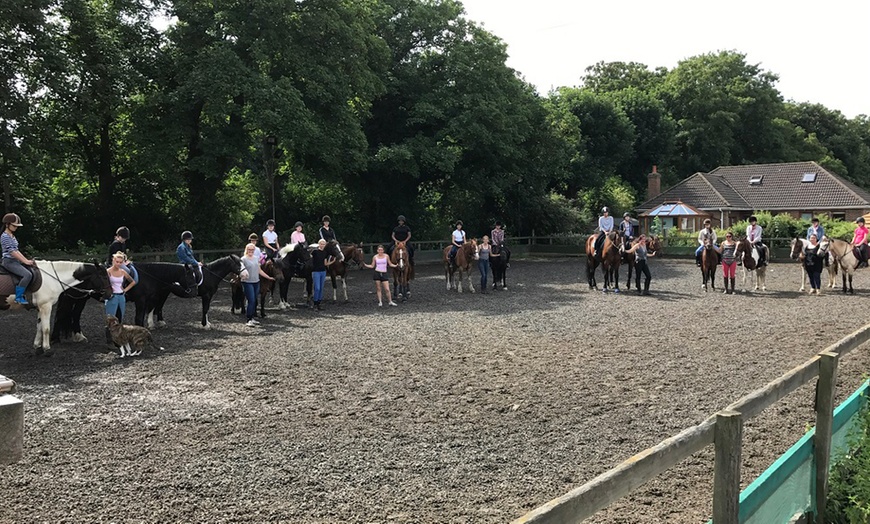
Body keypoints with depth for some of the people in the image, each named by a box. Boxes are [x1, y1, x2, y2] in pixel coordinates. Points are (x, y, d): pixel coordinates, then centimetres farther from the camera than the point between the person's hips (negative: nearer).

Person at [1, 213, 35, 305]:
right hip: (9, 261, -10)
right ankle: (18, 297, -20)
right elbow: (12, 251, -19)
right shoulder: (5, 236, -13)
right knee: (27, 275, -26)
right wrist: (25, 261, -20)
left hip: (16, 261, 10)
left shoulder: (12, 236, 16)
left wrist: (27, 260, 8)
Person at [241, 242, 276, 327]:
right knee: (251, 301, -12)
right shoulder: (244, 259, -7)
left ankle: (252, 318, 19)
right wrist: (242, 275, -35)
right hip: (247, 282, -6)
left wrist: (268, 277, 18)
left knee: (255, 301, 10)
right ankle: (249, 320, -8)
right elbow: (241, 270, -13)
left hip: (256, 282, 6)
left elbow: (260, 270, 18)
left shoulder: (256, 258, 11)